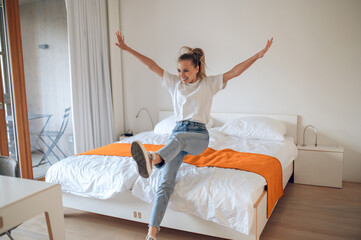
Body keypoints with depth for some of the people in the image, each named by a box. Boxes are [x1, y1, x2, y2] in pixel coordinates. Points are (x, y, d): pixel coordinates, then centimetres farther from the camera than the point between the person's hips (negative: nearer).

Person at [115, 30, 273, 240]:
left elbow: (235, 72, -5)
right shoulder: (175, 83, 13)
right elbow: (152, 65, 12)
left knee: (177, 138, -41)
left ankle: (153, 159, -72)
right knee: (166, 182, -18)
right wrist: (128, 49, 12)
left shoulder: (209, 84, 5)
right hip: (178, 130, 3)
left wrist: (258, 55, -17)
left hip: (199, 136, -3)